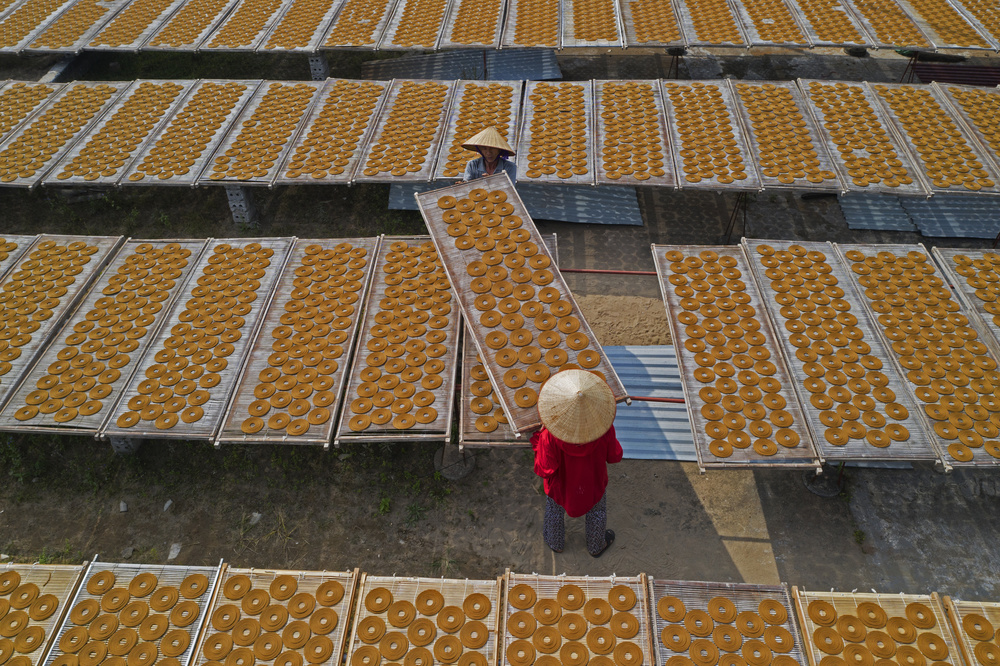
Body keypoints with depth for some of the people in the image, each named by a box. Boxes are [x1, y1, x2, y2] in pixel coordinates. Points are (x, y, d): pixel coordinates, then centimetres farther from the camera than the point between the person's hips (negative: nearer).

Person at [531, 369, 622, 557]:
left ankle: (555, 542, 63)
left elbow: (545, 471, -28)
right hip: (593, 482, 1)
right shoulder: (605, 428, -35)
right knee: (596, 512, 34)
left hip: (562, 483, -1)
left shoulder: (551, 436, -40)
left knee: (555, 510, 34)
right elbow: (614, 457, -17)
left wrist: (538, 441, -15)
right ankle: (596, 546, 62)